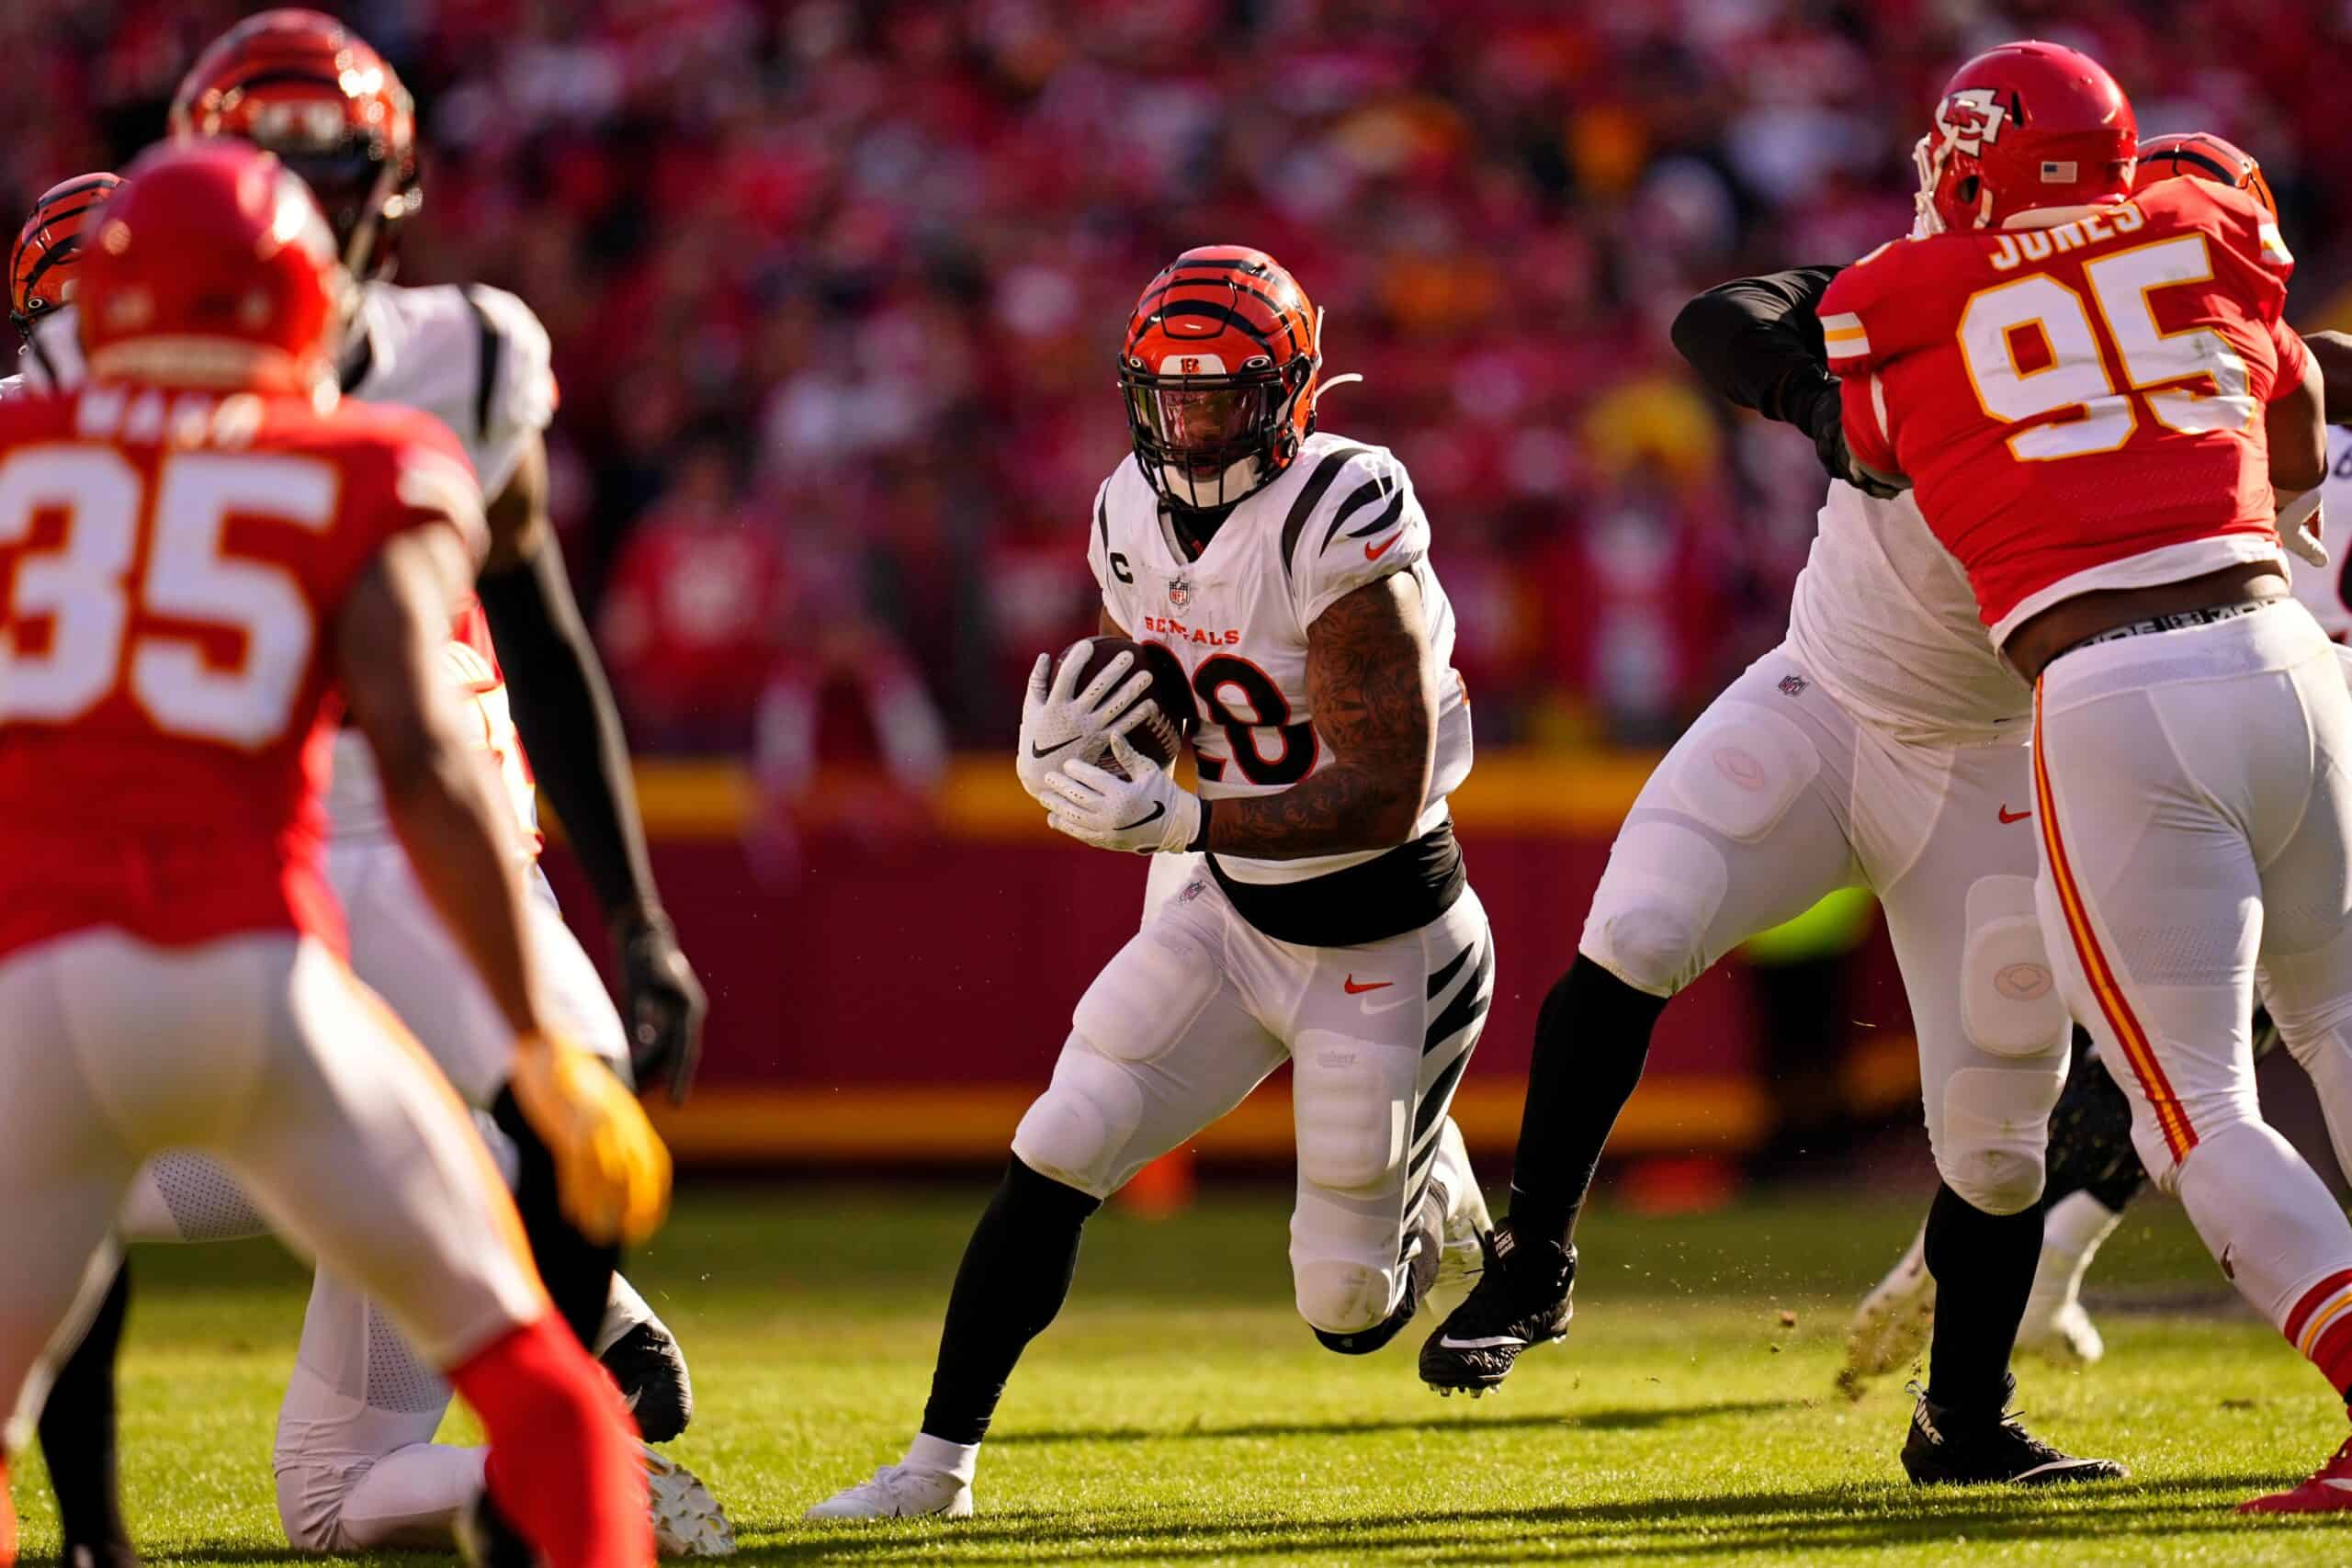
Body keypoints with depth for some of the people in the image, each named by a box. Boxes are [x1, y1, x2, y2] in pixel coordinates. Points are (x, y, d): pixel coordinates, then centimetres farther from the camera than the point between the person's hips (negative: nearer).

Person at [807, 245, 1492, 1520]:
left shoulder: (1343, 528, -25)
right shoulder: (1136, 521, -2)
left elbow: (1384, 791, -29)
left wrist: (1180, 820, -38)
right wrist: (1059, 753, -11)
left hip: (1384, 947, -6)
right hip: (1229, 915, 6)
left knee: (1348, 1311, 3)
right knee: (1051, 1162, -8)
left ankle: (1431, 1188, 38)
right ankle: (941, 1459, 2)